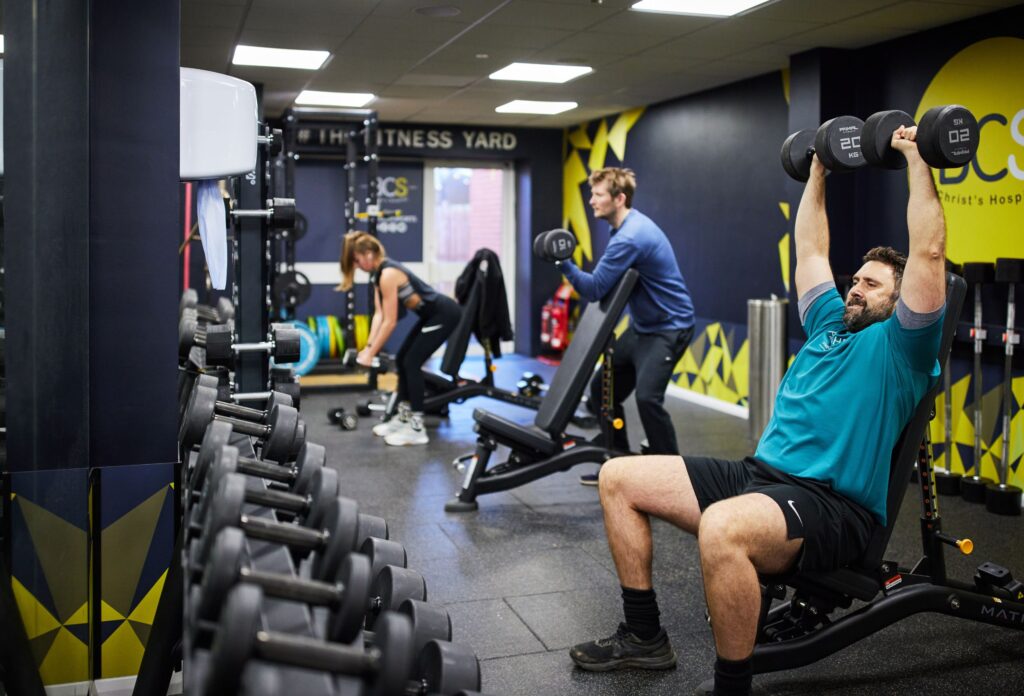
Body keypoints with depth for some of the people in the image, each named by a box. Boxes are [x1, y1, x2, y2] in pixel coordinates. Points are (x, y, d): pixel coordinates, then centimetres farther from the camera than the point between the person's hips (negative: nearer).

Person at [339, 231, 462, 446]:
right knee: (402, 359, 10)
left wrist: (371, 353, -16)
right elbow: (379, 314, 5)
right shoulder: (379, 273, 6)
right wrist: (369, 346, -3)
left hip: (444, 315, -10)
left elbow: (390, 322, -22)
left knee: (412, 362, -10)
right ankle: (403, 418, 20)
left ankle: (417, 429, -6)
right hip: (432, 315, 10)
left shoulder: (388, 275, -23)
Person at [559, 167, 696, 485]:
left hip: (668, 328, -11)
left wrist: (563, 262, -19)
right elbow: (607, 284, 20)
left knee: (647, 396, -26)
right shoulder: (628, 226, 9)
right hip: (642, 326, 11)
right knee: (602, 387, 10)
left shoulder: (630, 238, -23)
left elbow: (594, 289, -22)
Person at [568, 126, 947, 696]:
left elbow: (928, 253, -9)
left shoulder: (900, 344, 3)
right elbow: (810, 248, 31)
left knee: (721, 529, -42)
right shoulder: (831, 323, 23)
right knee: (619, 478, -1)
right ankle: (644, 637, 8)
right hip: (761, 474, 8)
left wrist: (917, 161, -4)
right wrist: (818, 168, 34)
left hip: (833, 505, -8)